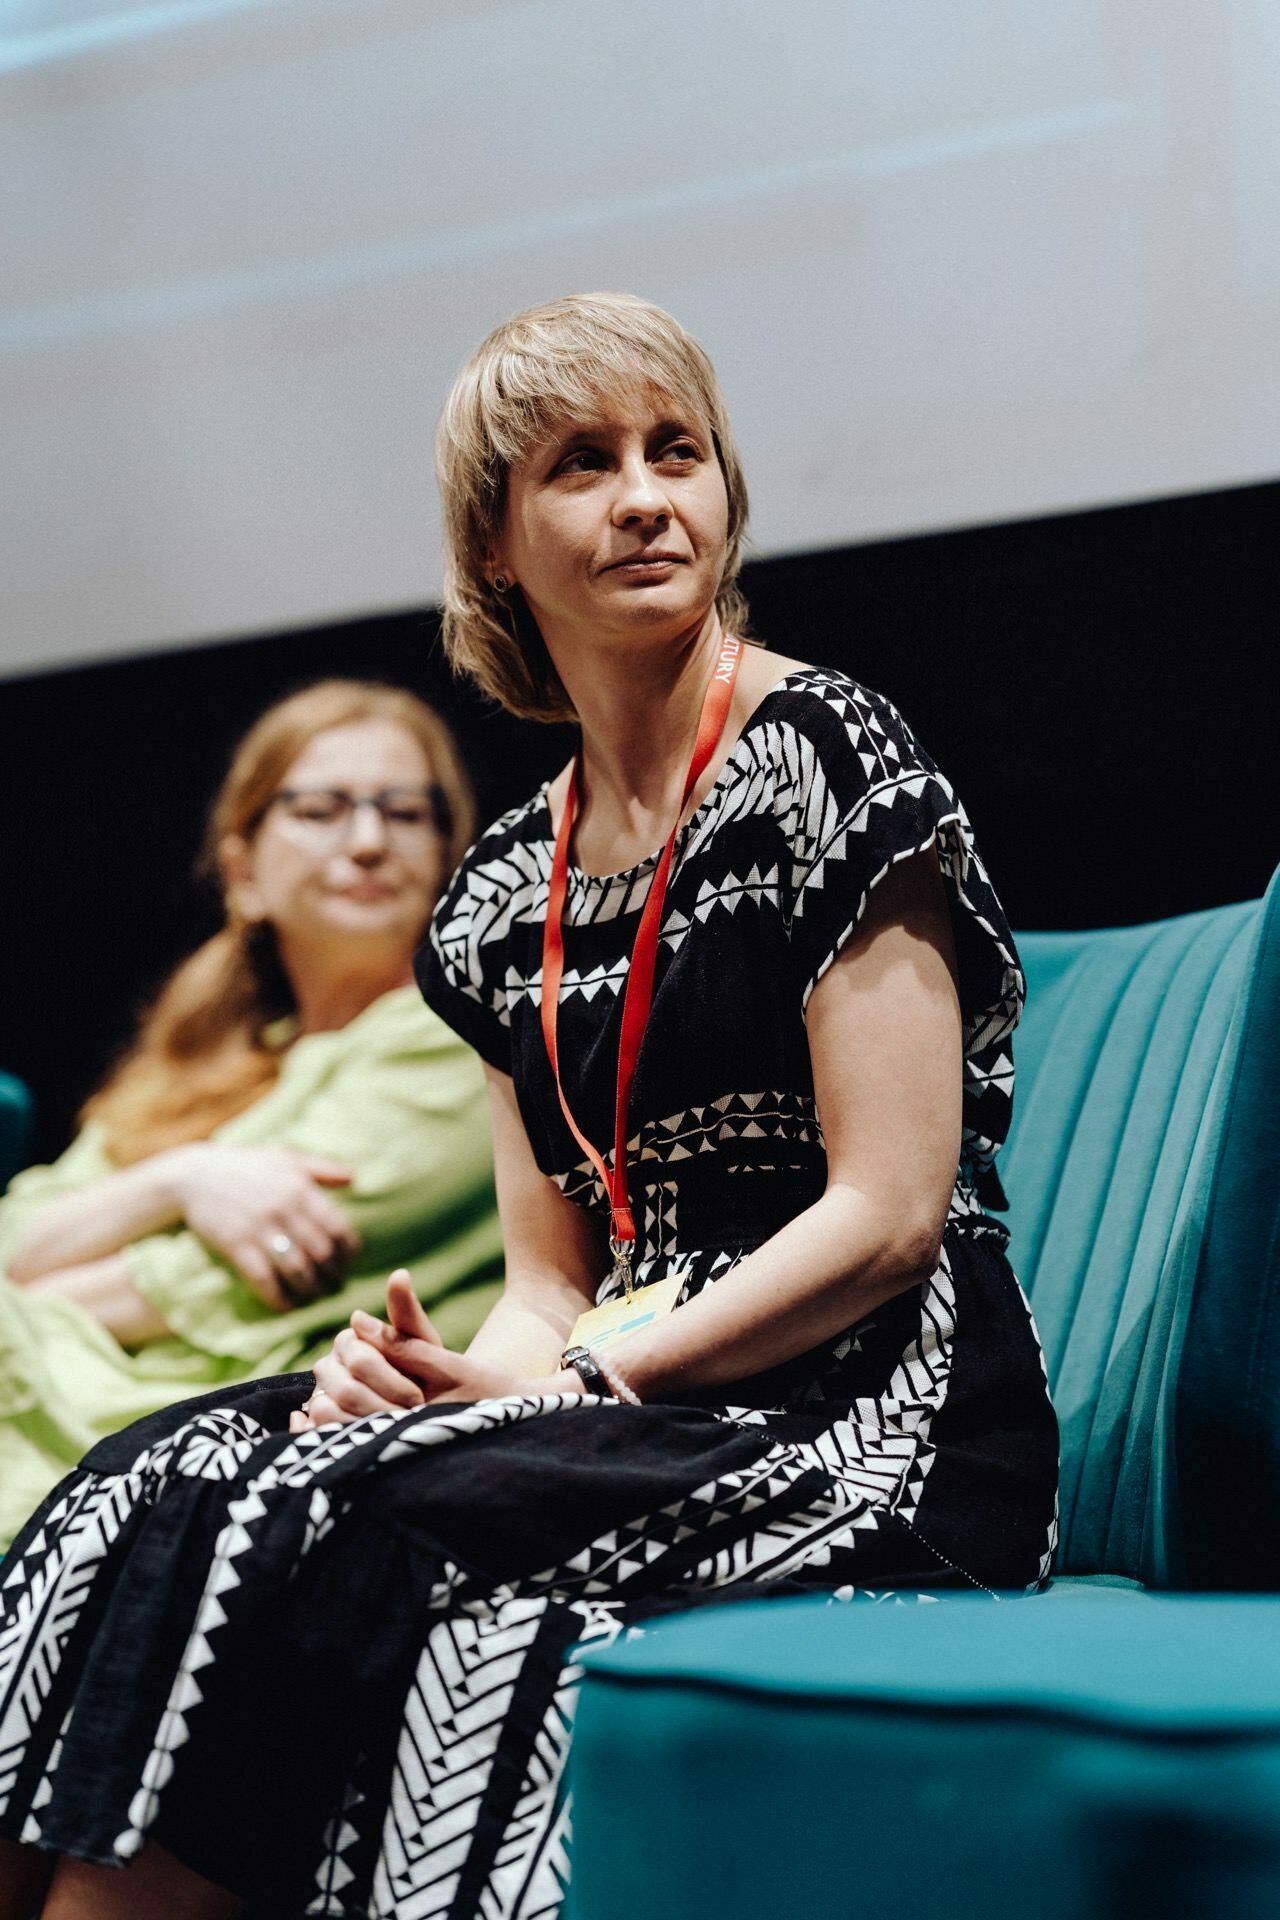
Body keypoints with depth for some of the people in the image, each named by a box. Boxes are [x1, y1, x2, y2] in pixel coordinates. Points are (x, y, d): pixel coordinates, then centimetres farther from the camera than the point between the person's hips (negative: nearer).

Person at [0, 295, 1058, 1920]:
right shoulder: (510, 884, 15)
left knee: (306, 1528, -26)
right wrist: (444, 1372, -8)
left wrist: (584, 1381, -13)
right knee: (155, 1487, -17)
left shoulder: (822, 754, -5)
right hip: (640, 1423, 6)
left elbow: (889, 1211, -10)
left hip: (871, 1436, -6)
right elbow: (552, 1277, 14)